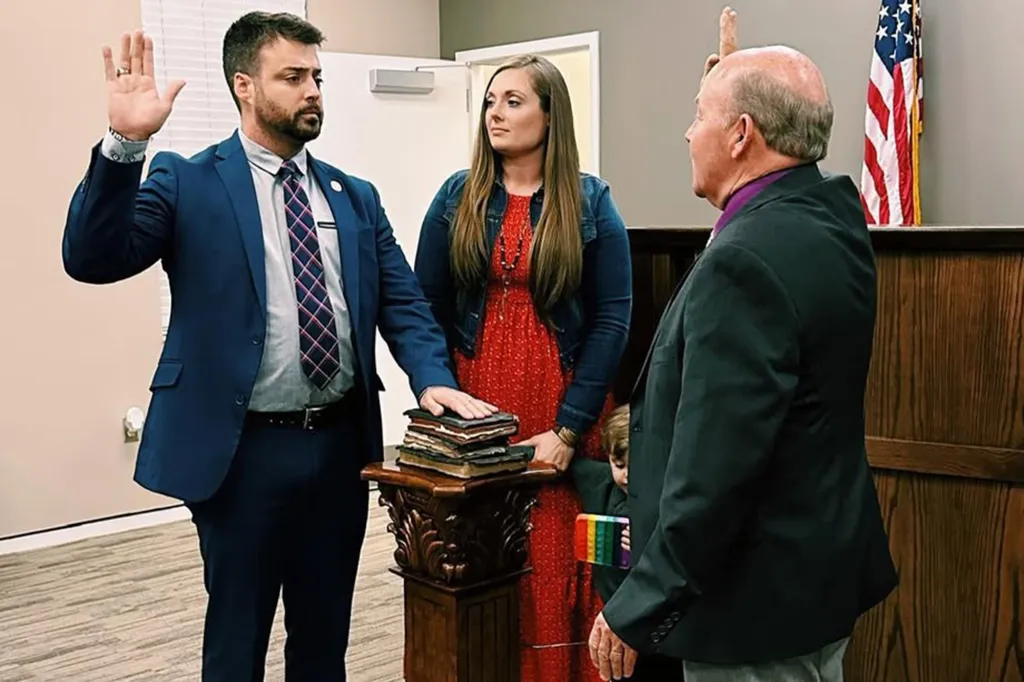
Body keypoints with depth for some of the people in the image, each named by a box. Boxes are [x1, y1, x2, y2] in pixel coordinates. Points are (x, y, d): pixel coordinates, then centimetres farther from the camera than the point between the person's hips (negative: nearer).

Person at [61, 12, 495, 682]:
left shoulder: (356, 197, 9)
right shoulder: (186, 184, -4)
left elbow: (402, 300, 7)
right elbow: (93, 259, -15)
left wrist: (433, 378, -12)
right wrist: (125, 143, -27)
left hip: (342, 443, 4)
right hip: (243, 450, -4)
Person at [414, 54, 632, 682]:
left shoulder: (590, 201, 0)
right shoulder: (457, 197, 5)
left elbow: (612, 319, -5)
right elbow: (426, 307, 4)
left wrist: (569, 428, -11)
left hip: (560, 416, -1)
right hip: (472, 414, 2)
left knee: (554, 565, 4)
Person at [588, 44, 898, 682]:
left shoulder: (746, 260, -26)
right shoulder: (832, 214, 1)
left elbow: (716, 465, -28)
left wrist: (638, 609, -19)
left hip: (758, 596, -9)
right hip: (823, 570, 9)